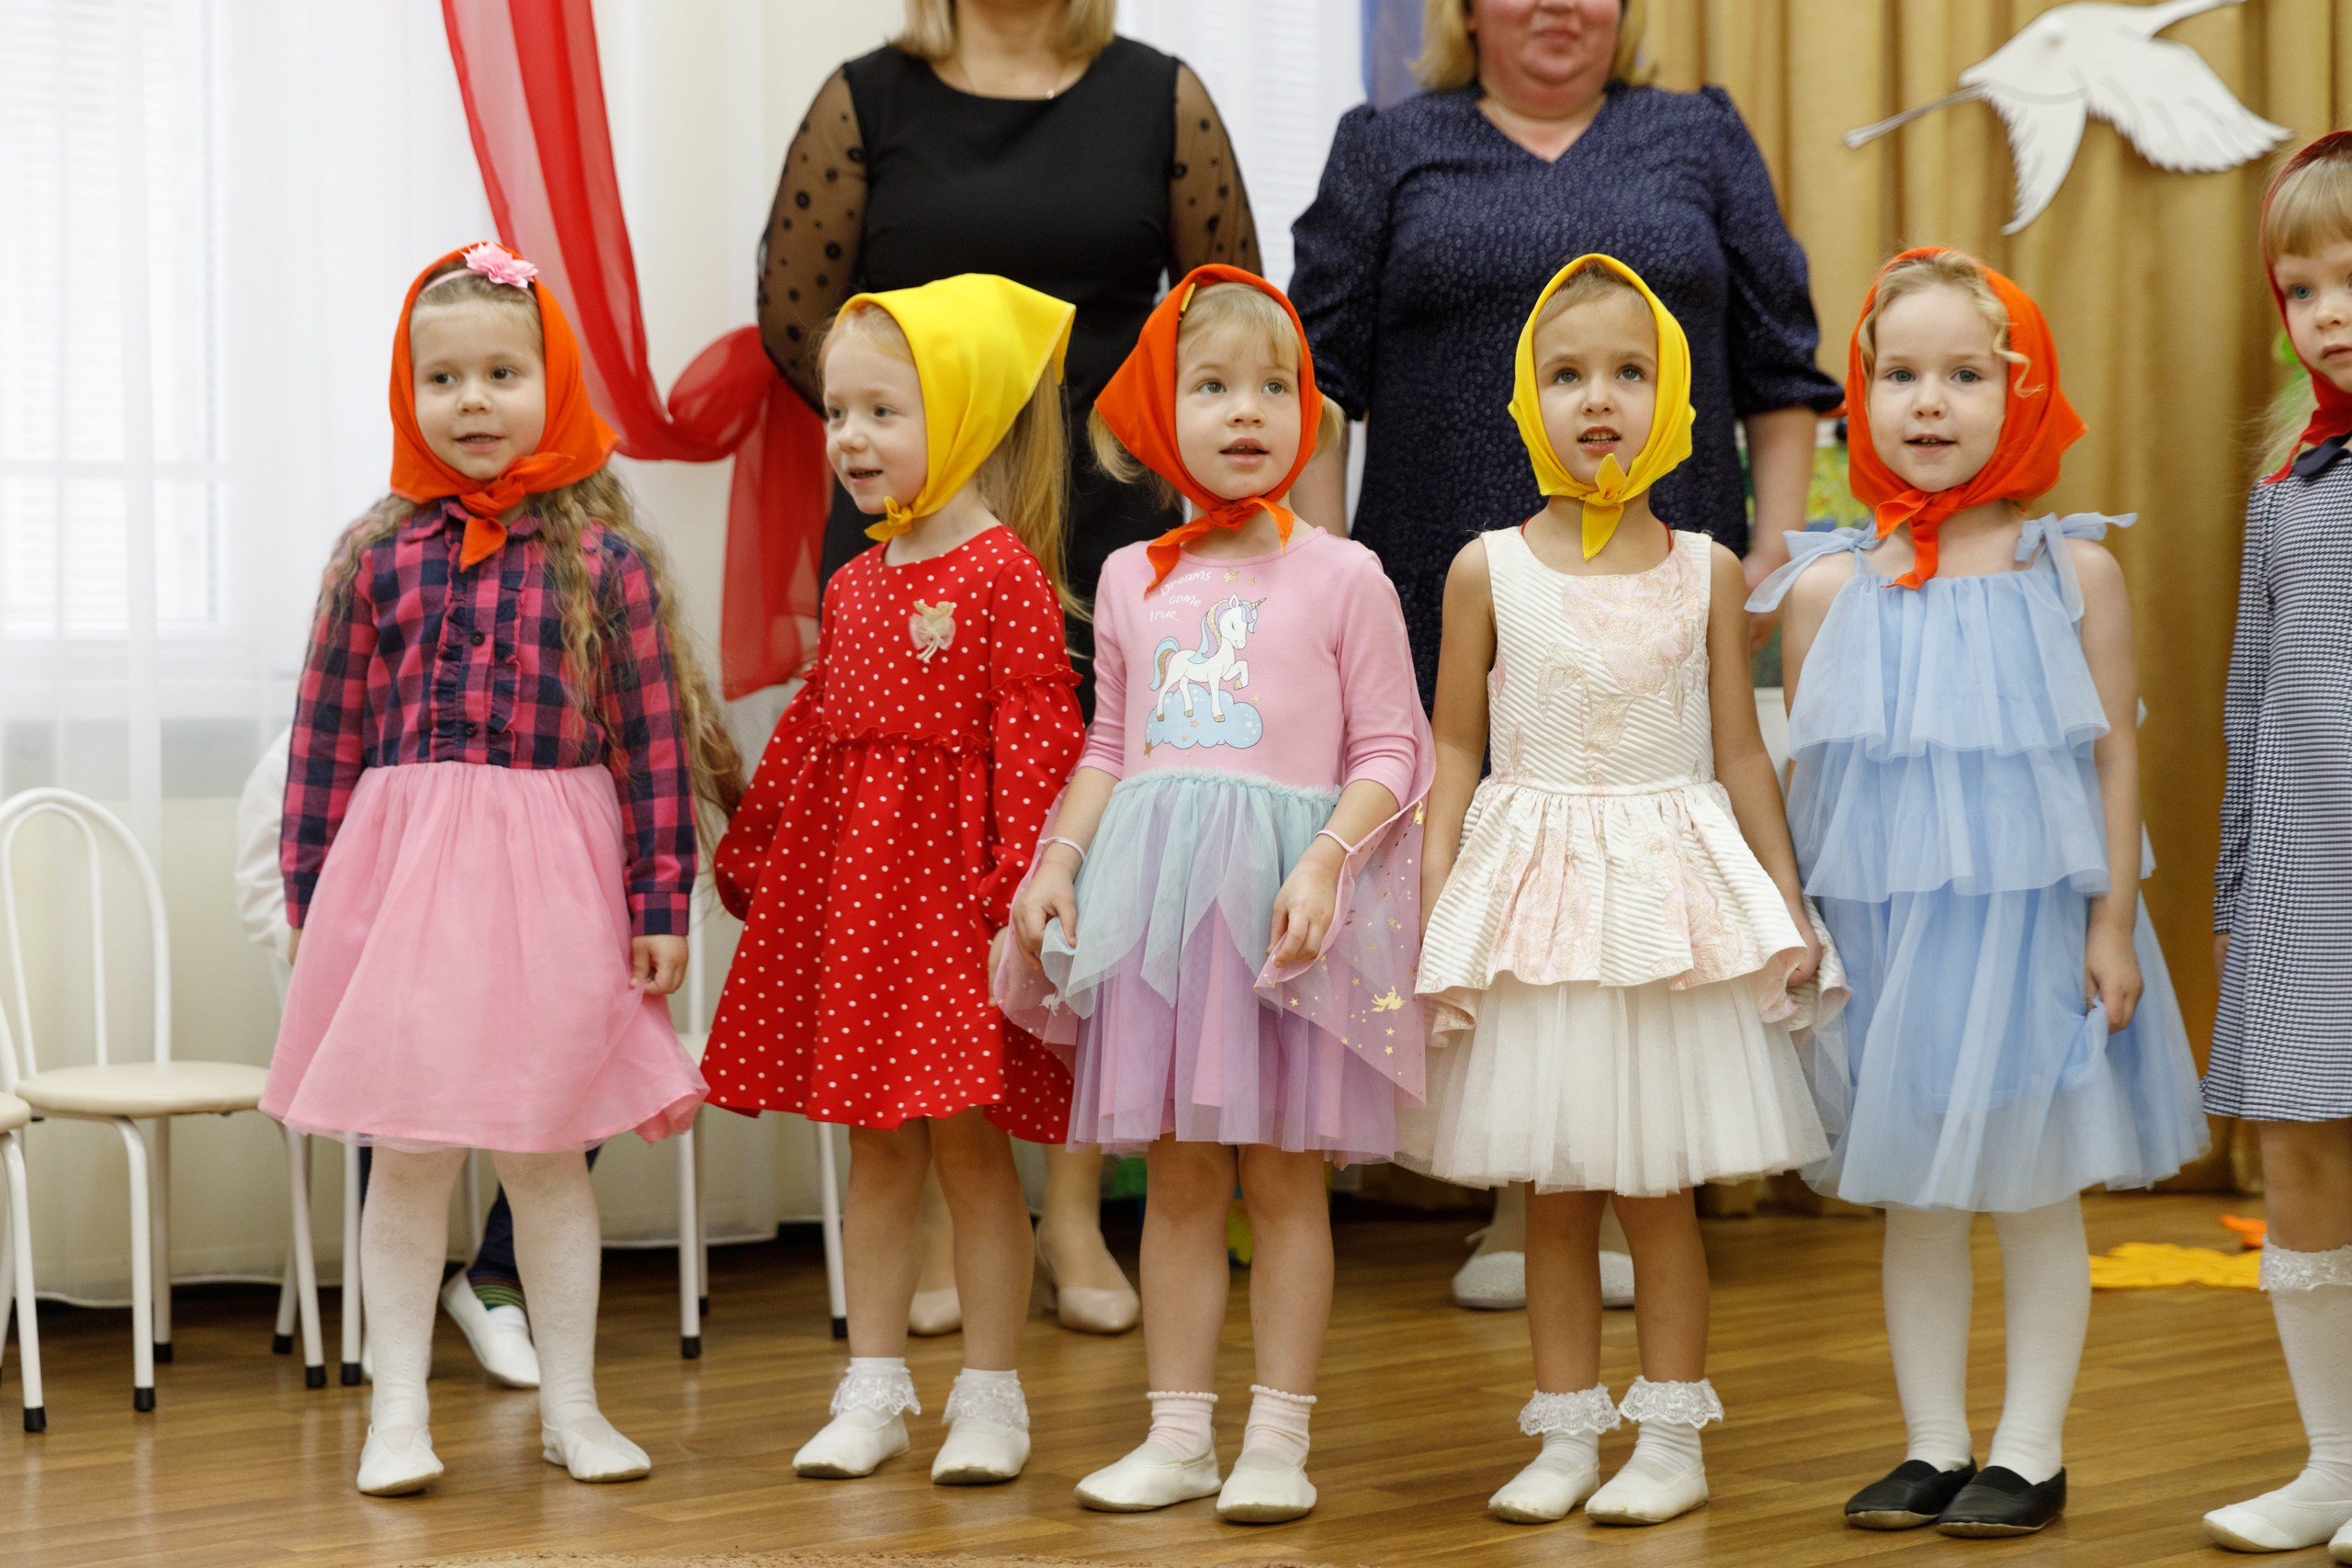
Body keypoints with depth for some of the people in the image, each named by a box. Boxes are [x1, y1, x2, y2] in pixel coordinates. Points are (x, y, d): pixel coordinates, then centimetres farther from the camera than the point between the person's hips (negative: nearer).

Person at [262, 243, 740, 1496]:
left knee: (545, 1150, 9)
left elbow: (652, 738, -2)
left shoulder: (603, 556, -3)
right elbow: (327, 733, 4)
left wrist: (660, 902, -4)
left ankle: (569, 1405, 22)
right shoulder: (378, 553, 2)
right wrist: (311, 895, 2)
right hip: (399, 869, 1)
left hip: (552, 876, -1)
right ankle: (398, 1414, 17)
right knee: (406, 1150, 6)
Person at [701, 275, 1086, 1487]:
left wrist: (1022, 887, -20)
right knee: (876, 1147, 11)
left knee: (969, 1138, 0)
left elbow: (1035, 741, -15)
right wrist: (747, 851, 20)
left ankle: (990, 1396, 12)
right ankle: (874, 1392, 19)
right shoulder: (856, 583, 12)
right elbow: (808, 729, 19)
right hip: (845, 879, 7)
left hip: (954, 883, -7)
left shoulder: (1007, 574, -10)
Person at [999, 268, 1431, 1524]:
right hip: (1156, 891, 4)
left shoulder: (1340, 577, -1)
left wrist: (1323, 863, -16)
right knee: (1176, 1175, 8)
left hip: (1283, 892, -3)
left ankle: (1278, 1440, 9)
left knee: (1281, 1172, 2)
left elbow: (1390, 751, -3)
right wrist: (1054, 861, 5)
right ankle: (1178, 1432, 16)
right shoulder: (1132, 581, 11)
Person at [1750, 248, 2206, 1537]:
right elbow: (1804, 778, 6)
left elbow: (2116, 756, 0)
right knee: (1911, 1197, 9)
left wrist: (2113, 922, -5)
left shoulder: (2071, 572, -2)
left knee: (2034, 1187, 5)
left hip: (2032, 921, -2)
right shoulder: (1831, 587, 2)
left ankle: (2030, 1452, 15)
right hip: (1883, 930, 2)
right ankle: (1932, 1446, 20)